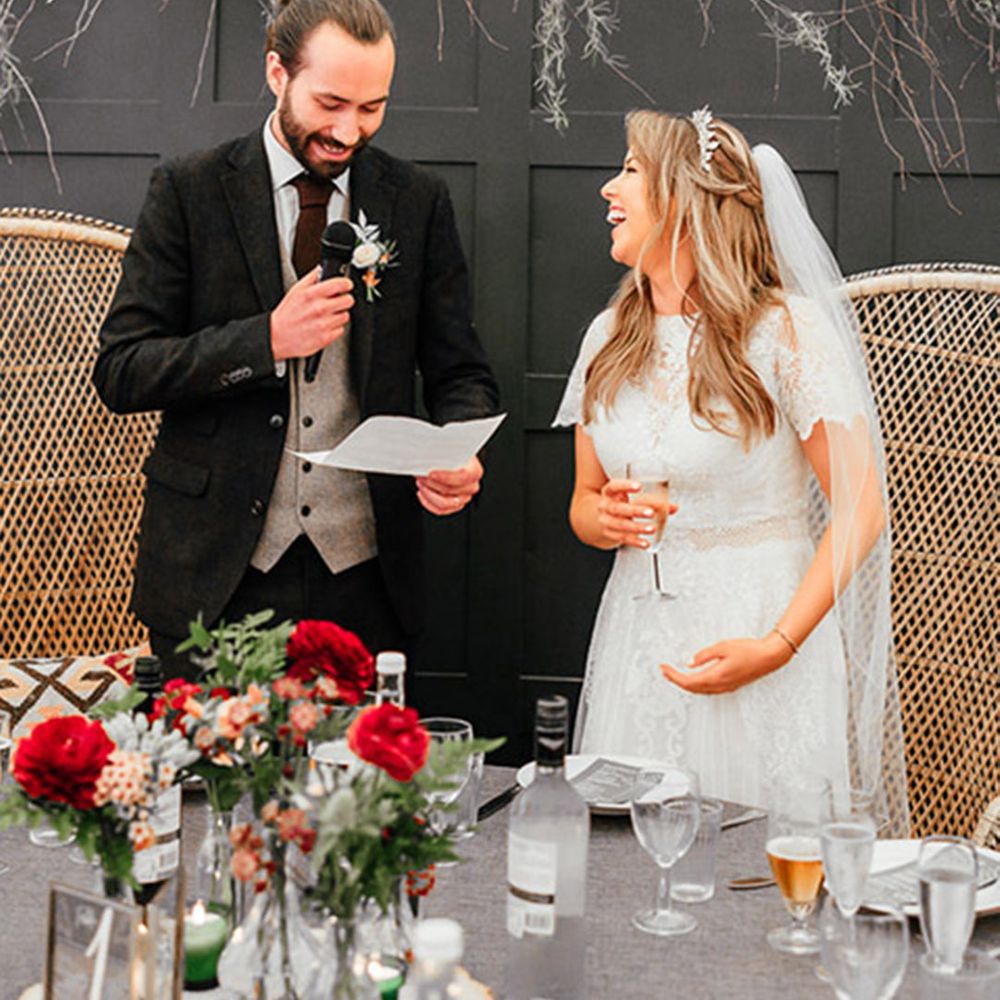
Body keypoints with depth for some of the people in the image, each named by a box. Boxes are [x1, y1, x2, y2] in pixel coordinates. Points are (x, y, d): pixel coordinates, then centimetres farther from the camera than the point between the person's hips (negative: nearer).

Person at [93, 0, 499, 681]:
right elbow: (120, 370, -5)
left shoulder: (419, 202, 4)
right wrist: (267, 340, -18)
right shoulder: (191, 191, -1)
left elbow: (460, 372, 7)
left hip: (365, 574, 2)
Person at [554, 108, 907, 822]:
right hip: (638, 645, 5)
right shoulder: (610, 336, 8)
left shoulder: (785, 328, -11)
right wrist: (603, 518, -6)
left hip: (758, 636, -5)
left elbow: (861, 506, -12)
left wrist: (778, 645, -20)